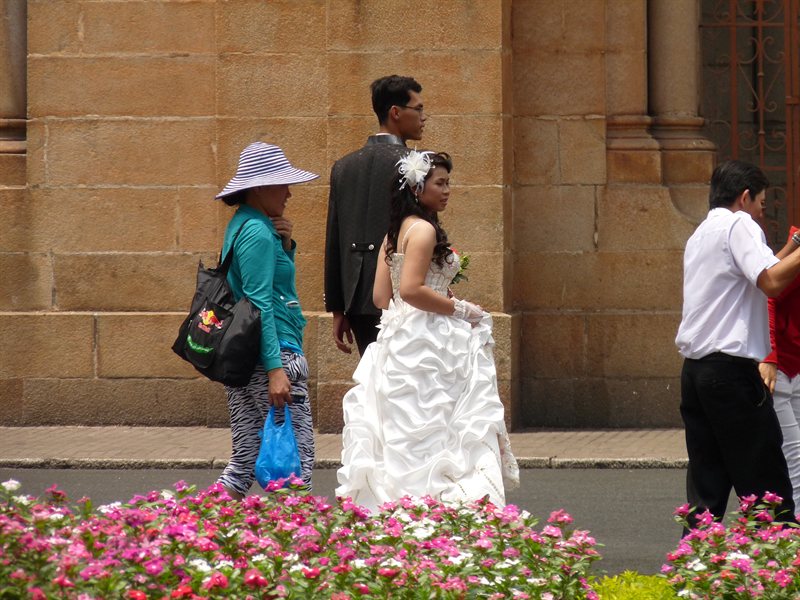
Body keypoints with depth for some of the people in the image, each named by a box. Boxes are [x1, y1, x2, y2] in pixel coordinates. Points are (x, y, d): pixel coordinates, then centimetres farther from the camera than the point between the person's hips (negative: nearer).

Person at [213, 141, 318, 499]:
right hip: (271, 352, -10)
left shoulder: (243, 225, 16)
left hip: (242, 358, 10)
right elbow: (260, 302, -20)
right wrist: (275, 369, -24)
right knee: (297, 460, -7)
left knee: (245, 460, 10)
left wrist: (285, 244, 8)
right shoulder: (257, 231, -14)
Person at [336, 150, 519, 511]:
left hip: (396, 339, 9)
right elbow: (411, 289, -21)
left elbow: (381, 296, 14)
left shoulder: (395, 232, 15)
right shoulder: (423, 229, -13)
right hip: (426, 344, -9)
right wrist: (460, 309, -13)